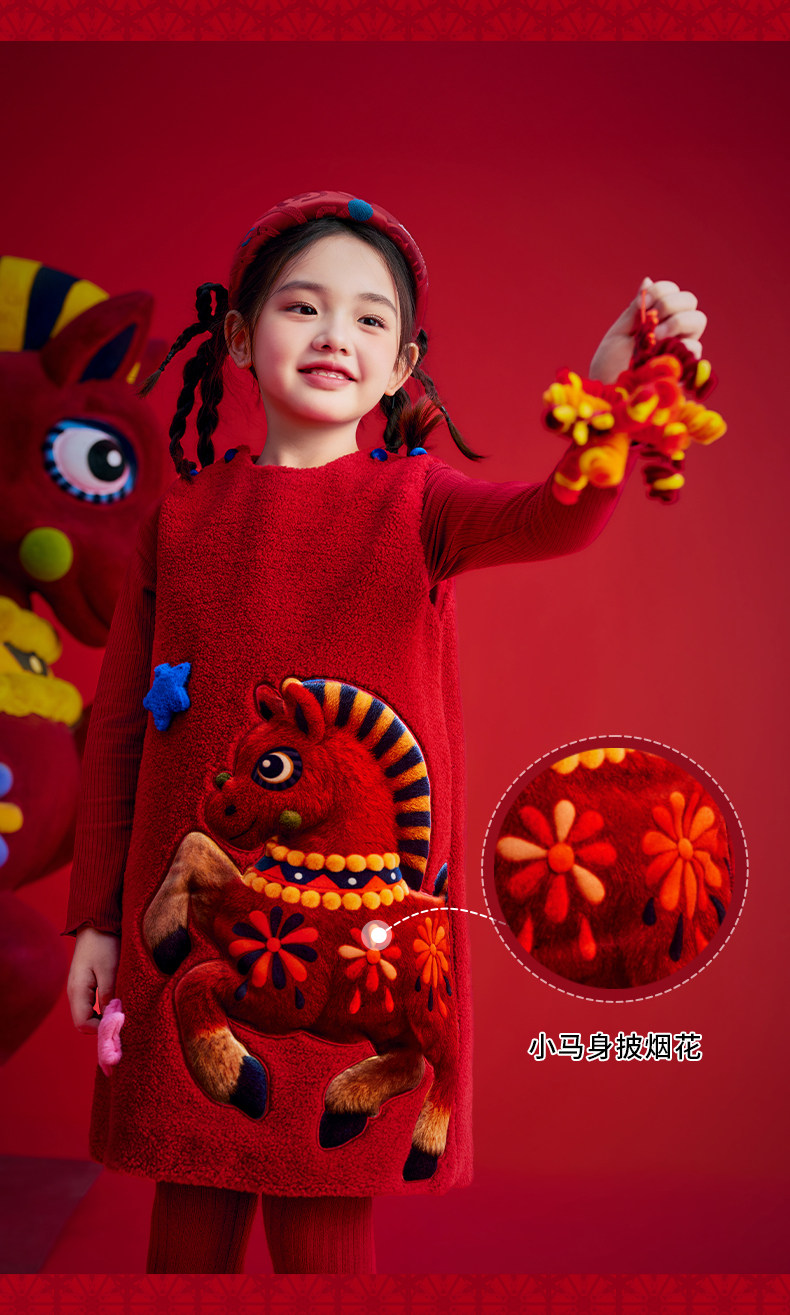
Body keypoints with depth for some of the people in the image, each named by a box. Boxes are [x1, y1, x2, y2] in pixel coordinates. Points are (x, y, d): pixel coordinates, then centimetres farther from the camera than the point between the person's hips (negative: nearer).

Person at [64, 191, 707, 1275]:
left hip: (361, 926, -1)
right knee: (193, 1197, 15)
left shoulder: (413, 499, -1)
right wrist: (96, 914, 7)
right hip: (195, 915, 2)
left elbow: (552, 520, -23)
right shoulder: (185, 514, 4)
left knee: (326, 1207, 9)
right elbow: (121, 719, 7)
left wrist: (608, 394, -44)